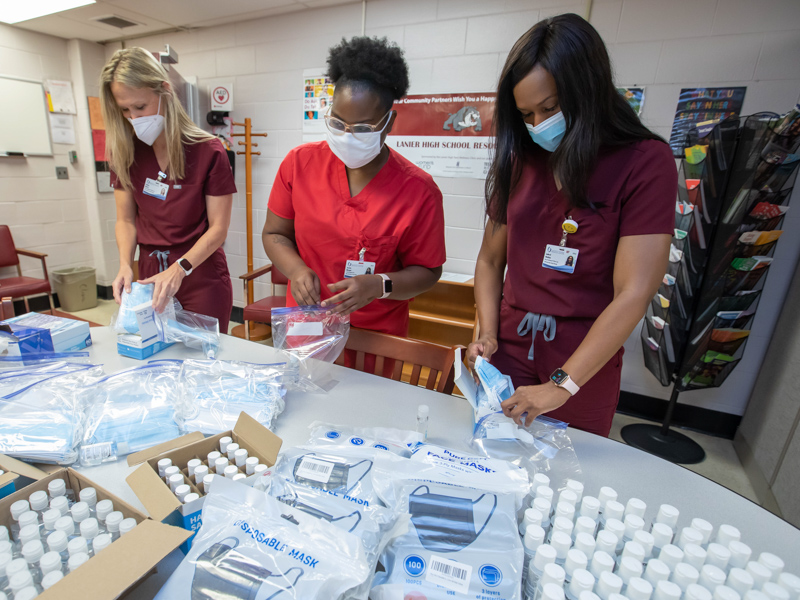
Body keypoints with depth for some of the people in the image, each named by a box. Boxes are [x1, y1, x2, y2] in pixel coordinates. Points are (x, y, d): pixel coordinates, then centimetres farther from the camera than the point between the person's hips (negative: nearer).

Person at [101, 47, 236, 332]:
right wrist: (125, 265, -11)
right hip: (151, 277, 4)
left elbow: (218, 228, -11)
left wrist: (179, 269, -22)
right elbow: (125, 220, 7)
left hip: (201, 280, -4)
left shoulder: (208, 152, -10)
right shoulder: (126, 152, 4)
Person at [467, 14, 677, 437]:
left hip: (585, 366, -3)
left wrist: (563, 385, -20)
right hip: (508, 354, 3)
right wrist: (487, 335, -6)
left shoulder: (645, 163, -9)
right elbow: (490, 260, 7)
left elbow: (633, 294, -16)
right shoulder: (520, 161, 5)